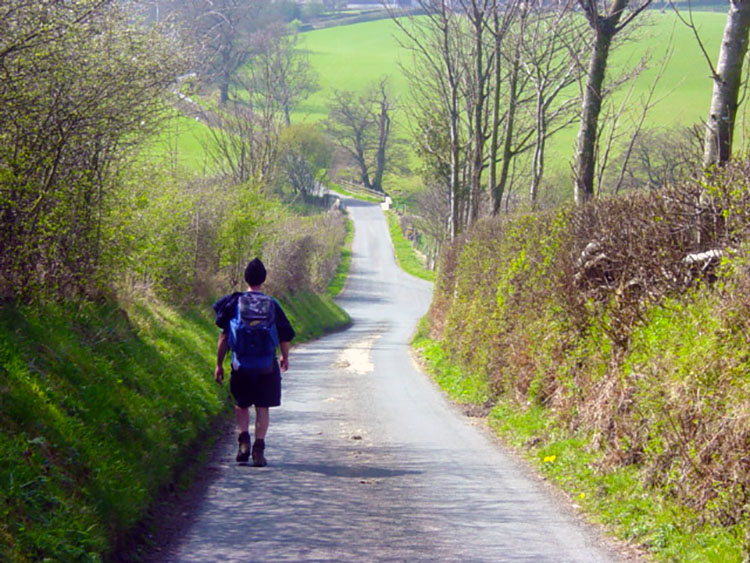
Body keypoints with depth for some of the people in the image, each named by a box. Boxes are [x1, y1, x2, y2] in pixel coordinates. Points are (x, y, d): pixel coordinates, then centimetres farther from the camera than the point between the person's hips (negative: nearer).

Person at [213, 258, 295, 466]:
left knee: (241, 405, 16)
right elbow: (285, 337, 4)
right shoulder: (272, 304, 0)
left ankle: (244, 440, -3)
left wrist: (219, 364, 5)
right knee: (263, 408, 7)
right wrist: (285, 358, 22)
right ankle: (259, 448, 0)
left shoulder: (234, 302, -2)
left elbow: (224, 337, -3)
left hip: (241, 364, 0)